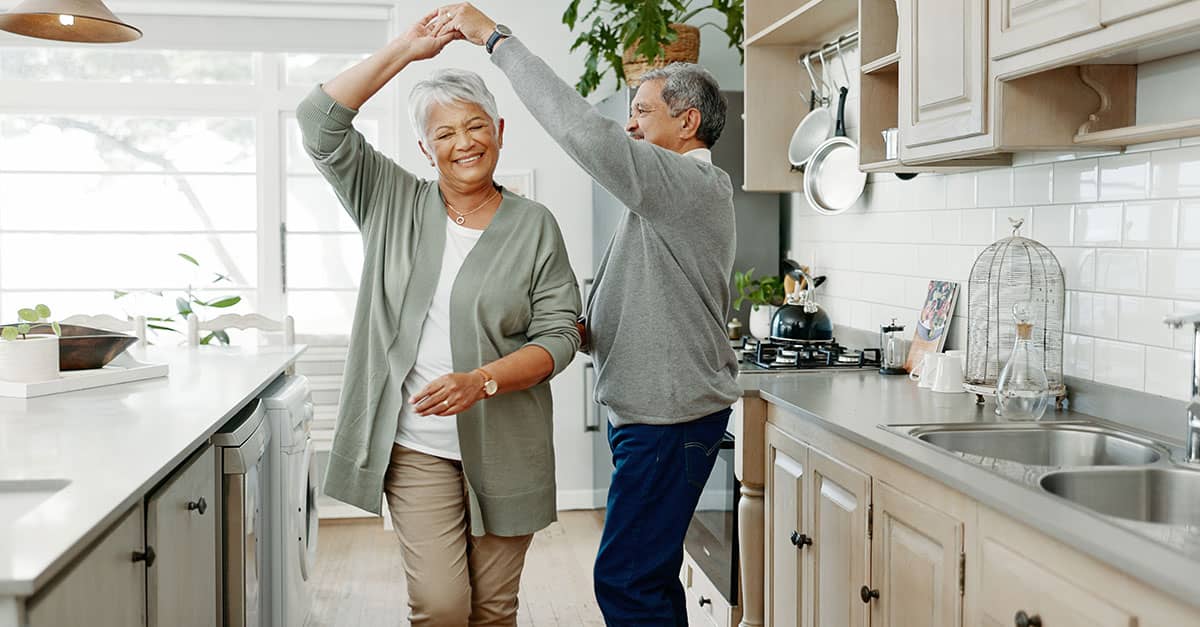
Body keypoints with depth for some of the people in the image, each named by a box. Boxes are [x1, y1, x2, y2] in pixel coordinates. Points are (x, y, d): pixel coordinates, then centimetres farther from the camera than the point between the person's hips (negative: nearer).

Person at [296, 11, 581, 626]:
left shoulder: (534, 226, 1)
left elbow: (559, 334, -4)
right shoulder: (392, 202, 5)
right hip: (417, 444, 0)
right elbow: (320, 121, -4)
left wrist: (480, 380, -20)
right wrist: (407, 48, -7)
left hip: (504, 448, 0)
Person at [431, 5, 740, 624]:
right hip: (652, 410, 11)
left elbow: (584, 132, -27)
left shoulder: (695, 185, -14)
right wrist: (578, 330, 3)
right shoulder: (672, 197, 19)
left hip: (669, 417, -11)